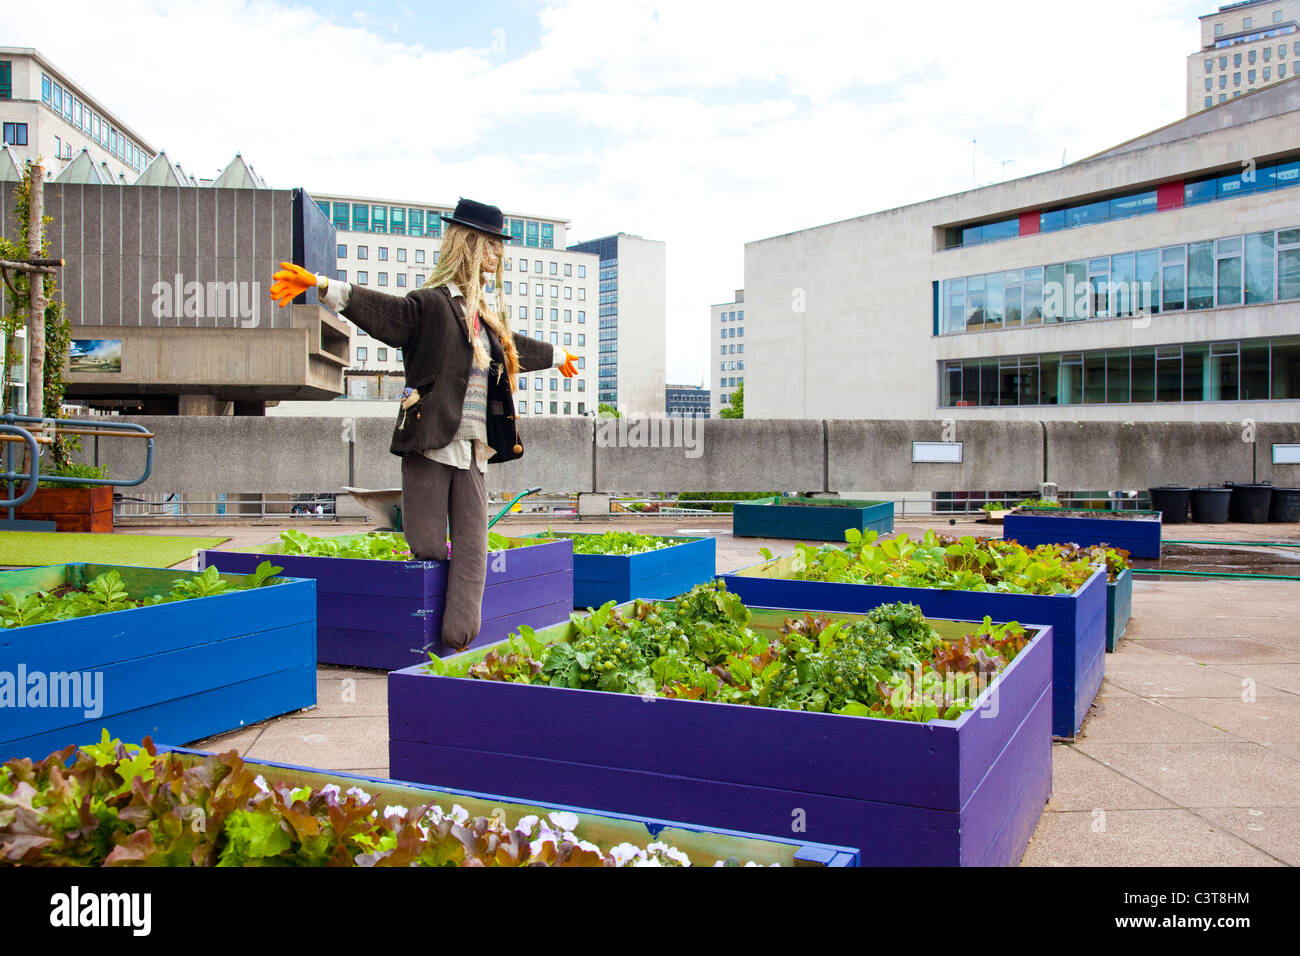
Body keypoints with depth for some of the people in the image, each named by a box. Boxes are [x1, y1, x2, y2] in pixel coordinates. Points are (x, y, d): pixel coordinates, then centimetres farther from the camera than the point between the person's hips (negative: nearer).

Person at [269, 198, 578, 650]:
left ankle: (458, 647, 4)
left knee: (472, 552, 1)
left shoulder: (487, 315, 19)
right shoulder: (430, 304, -5)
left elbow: (514, 347, 40)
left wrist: (556, 356, 57)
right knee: (429, 551, -3)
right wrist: (320, 285, -39)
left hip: (472, 453, 7)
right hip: (430, 447, -7)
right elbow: (381, 310, -22)